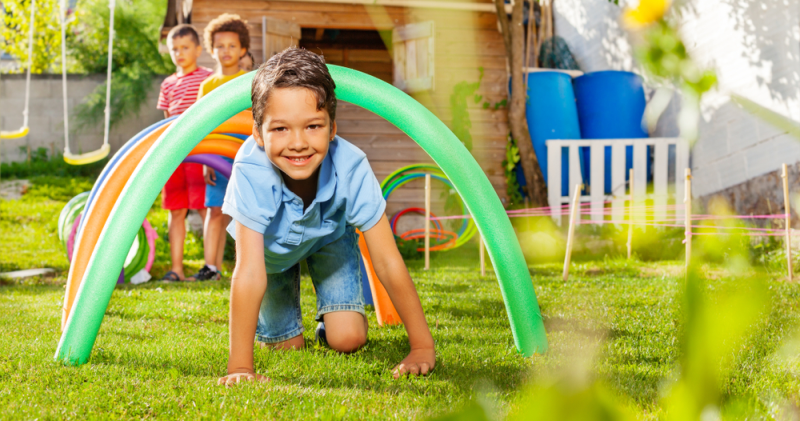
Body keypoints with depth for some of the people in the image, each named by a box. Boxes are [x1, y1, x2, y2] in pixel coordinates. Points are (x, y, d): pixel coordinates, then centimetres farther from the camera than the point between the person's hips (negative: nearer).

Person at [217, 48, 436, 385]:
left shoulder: (351, 168, -39)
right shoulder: (251, 171, -43)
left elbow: (387, 262, -32)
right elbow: (249, 272, -44)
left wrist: (422, 347, -31)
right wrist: (240, 367, -46)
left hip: (329, 239, 1)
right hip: (271, 244, 0)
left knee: (348, 340, -11)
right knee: (285, 346, 4)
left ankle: (329, 322, 24)